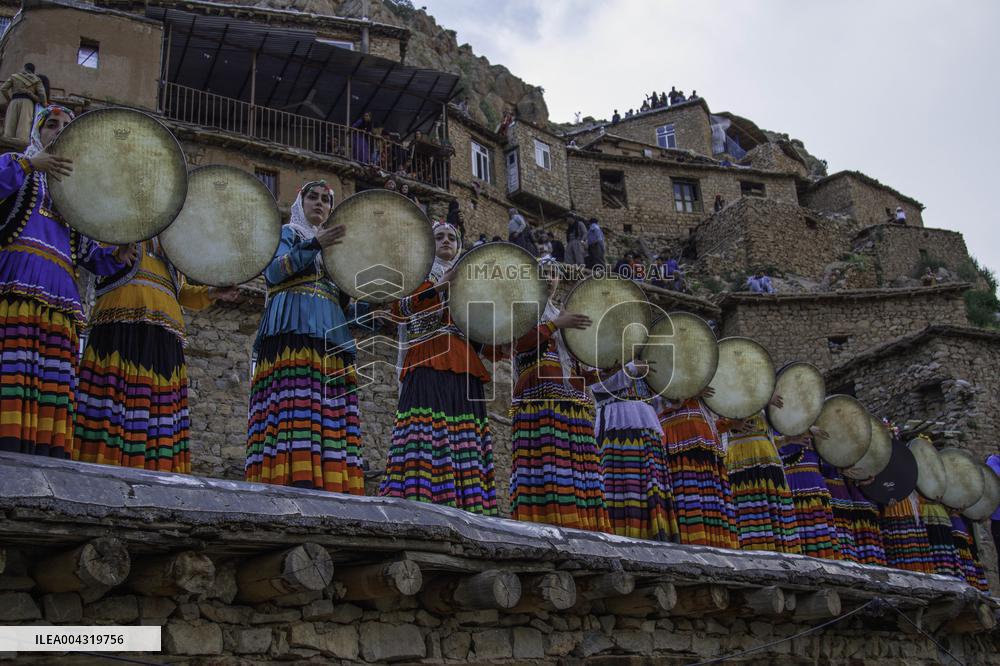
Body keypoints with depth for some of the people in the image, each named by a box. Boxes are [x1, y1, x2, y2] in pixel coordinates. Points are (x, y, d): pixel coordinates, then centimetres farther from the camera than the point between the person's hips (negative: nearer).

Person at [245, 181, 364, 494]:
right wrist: (313, 245, -12)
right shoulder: (286, 233, 19)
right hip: (293, 328, -5)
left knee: (332, 416, -10)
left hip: (332, 336, 5)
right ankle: (298, 480, -32)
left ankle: (331, 484, -18)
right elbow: (273, 271, -2)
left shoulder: (335, 245, 34)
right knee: (297, 407, -23)